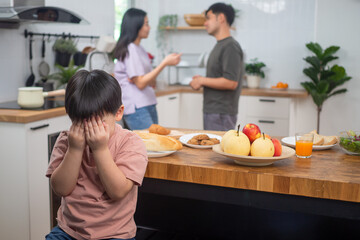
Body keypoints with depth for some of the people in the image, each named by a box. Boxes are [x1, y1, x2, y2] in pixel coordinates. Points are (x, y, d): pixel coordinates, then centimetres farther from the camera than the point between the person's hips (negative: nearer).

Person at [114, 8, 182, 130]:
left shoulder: (140, 50, 17)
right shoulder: (130, 50, -10)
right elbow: (140, 83, -16)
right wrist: (165, 63, -18)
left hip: (149, 105, 8)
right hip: (136, 108, -8)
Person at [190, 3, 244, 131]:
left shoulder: (230, 47, -15)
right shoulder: (220, 45, 16)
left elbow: (231, 83, -23)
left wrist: (202, 80, -14)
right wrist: (202, 80, 8)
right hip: (211, 111, 10)